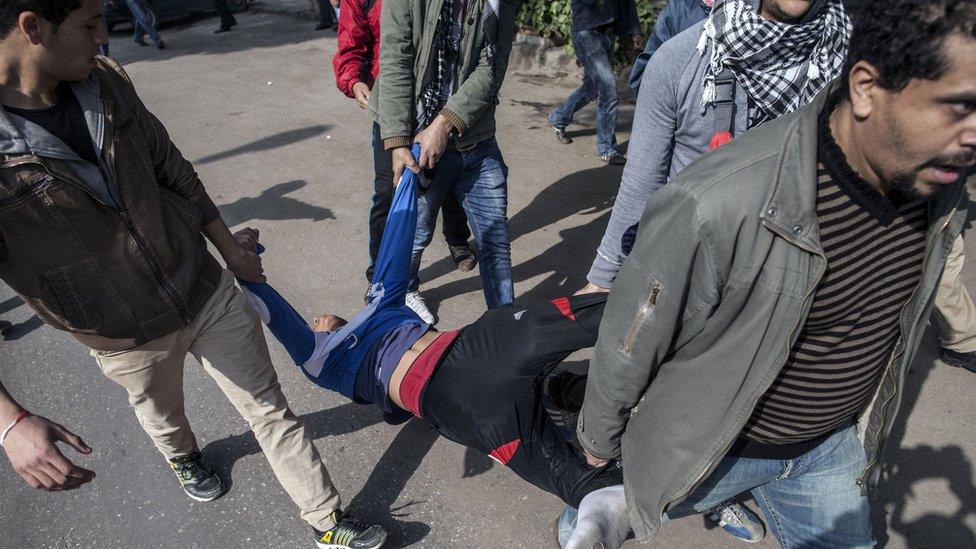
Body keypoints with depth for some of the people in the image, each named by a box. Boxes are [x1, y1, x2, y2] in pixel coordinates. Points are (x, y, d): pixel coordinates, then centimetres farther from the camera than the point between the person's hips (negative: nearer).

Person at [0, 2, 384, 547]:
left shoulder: (105, 82, -10)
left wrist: (231, 248, 11)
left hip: (209, 291, 3)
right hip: (129, 339, -2)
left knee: (271, 409, 10)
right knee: (164, 419, 28)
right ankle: (184, 458, 65)